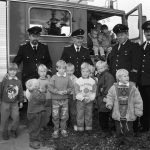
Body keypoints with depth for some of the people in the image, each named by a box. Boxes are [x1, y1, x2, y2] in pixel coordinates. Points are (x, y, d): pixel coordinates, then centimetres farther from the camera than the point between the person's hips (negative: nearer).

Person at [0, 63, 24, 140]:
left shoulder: (18, 81, 0)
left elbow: (21, 92, 7)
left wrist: (21, 101, 9)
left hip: (15, 103, 3)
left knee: (16, 118, 2)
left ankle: (13, 130, 26)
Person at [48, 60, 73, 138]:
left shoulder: (67, 78, 2)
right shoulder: (54, 77, -4)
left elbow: (71, 87, 5)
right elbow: (50, 88, -9)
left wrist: (66, 91, -15)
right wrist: (58, 92, -19)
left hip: (65, 100, 2)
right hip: (55, 100, -2)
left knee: (64, 116, 8)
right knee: (55, 116, 3)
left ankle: (63, 130, 26)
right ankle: (56, 130, 20)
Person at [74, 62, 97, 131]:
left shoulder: (92, 81, 3)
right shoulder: (78, 81, -3)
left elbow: (94, 92, 1)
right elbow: (77, 92, -6)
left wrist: (90, 98, -14)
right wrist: (83, 98, -17)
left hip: (89, 101, 2)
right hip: (80, 101, -2)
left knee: (89, 115, 9)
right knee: (80, 115, 2)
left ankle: (88, 128, 20)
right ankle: (80, 129, 12)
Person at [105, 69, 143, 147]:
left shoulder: (132, 88, -5)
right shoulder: (114, 88, -3)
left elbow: (138, 100, -1)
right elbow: (110, 97, 6)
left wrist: (138, 111, -2)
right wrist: (109, 104, -13)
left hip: (129, 115, -1)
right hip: (118, 114, 1)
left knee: (128, 129, 10)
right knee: (119, 130, 13)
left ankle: (128, 142, 29)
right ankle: (120, 141, 33)